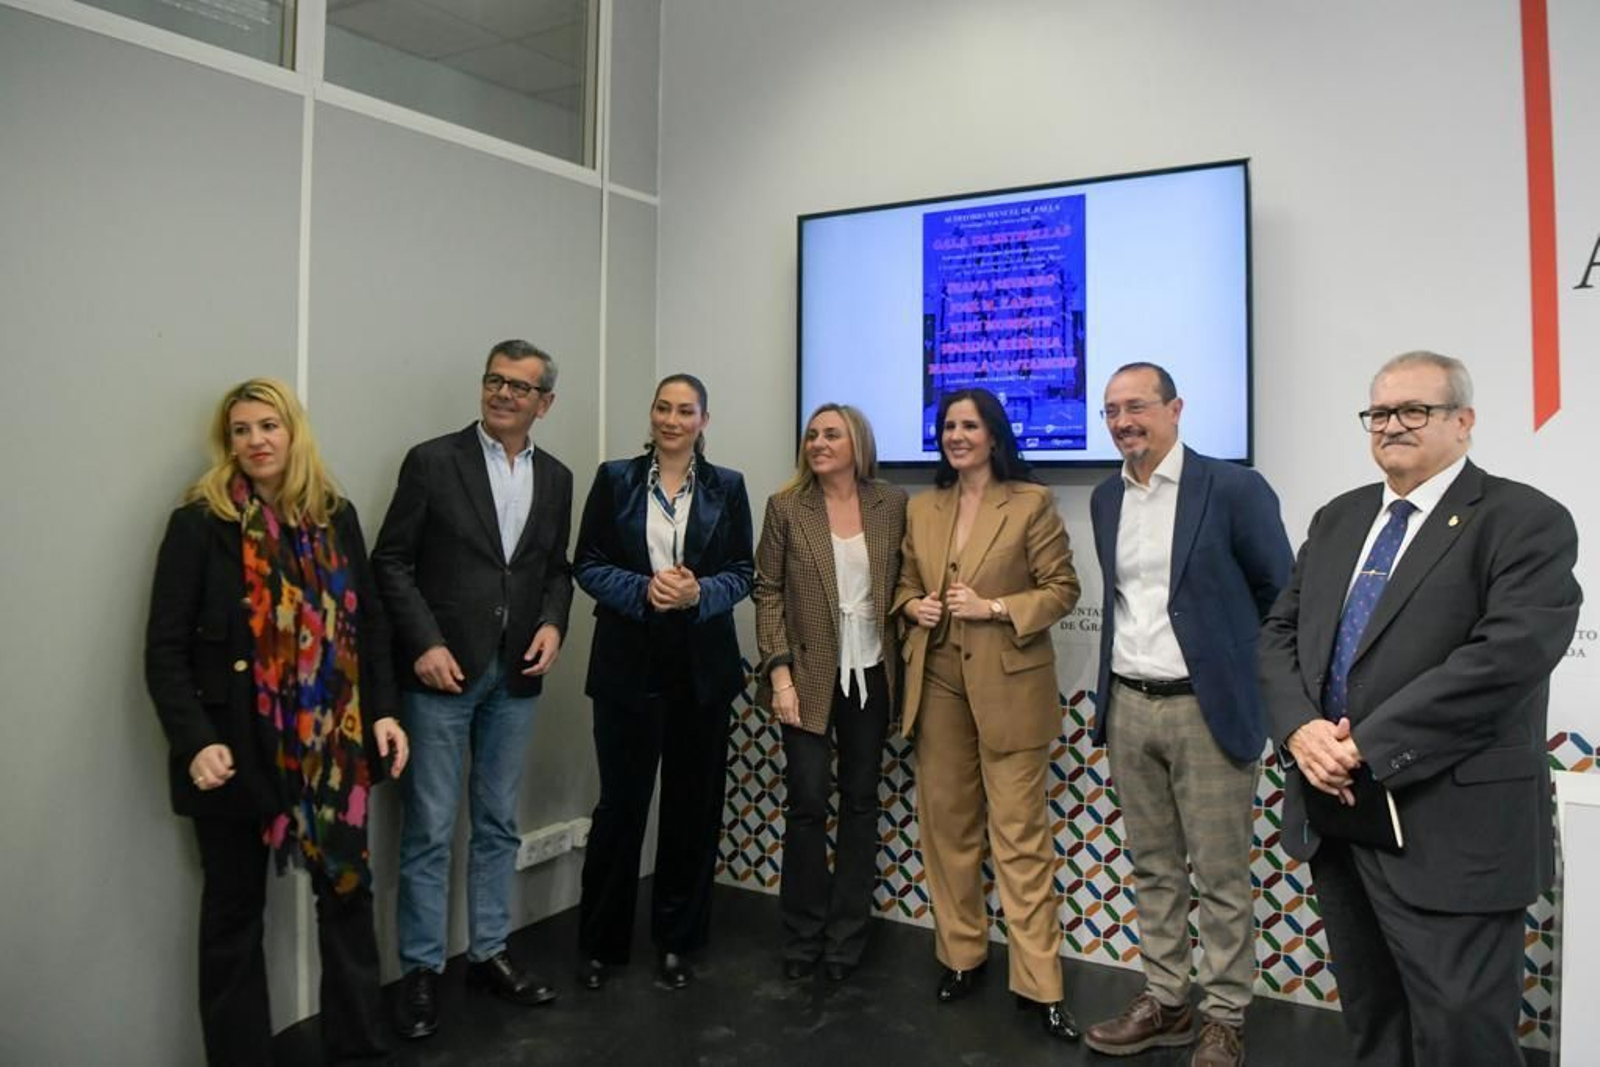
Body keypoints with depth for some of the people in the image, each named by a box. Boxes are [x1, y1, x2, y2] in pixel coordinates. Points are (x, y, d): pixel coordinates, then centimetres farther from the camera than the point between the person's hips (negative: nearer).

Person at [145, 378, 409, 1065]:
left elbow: (368, 623, 9)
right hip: (237, 751, -3)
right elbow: (165, 649, -9)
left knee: (348, 891, 11)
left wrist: (382, 711, 0)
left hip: (332, 746, 4)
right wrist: (195, 742, -19)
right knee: (234, 912, 12)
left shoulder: (335, 516, 5)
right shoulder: (199, 523, -6)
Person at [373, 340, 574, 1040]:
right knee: (429, 829, 3)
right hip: (443, 669, -4)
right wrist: (424, 644, -14)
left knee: (499, 823, 14)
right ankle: (421, 970, 17)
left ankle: (489, 954, 27)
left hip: (516, 673, 4)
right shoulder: (433, 461, -5)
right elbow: (391, 561, -6)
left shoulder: (556, 478, 8)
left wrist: (553, 624, -4)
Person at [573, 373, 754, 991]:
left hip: (703, 667, 2)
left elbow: (742, 572, 4)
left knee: (693, 806, 8)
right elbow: (587, 565, 0)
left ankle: (676, 941, 25)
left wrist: (699, 593, -16)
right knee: (620, 803, 4)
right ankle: (600, 944, 21)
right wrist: (643, 590, -16)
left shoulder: (727, 487, 6)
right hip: (628, 664, -1)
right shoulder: (615, 479, 4)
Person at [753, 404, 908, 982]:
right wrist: (779, 673, -11)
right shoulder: (785, 506, -2)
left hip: (871, 674, 2)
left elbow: (903, 581, 6)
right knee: (807, 803, 1)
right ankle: (804, 936, 21)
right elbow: (768, 593, -3)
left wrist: (903, 660, -3)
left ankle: (846, 937, 25)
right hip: (809, 675, -2)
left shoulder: (893, 504, 2)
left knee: (860, 802, 10)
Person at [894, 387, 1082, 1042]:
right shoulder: (921, 508, 11)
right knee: (945, 823, 11)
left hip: (1008, 686, -4)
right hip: (938, 682, 5)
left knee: (1019, 835, -1)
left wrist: (996, 608, -15)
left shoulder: (1032, 503, -3)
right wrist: (913, 606, -3)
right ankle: (960, 955, 27)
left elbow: (1061, 588, -3)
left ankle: (1039, 983, 10)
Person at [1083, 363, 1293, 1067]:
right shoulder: (1106, 499, 9)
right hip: (1128, 706, 6)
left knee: (1221, 876, 6)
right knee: (1152, 867, 15)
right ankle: (1164, 1000, 29)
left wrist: (1237, 660, 5)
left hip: (1208, 709, -5)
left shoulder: (1233, 488, -10)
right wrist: (1111, 693, 15)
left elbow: (1283, 596, -2)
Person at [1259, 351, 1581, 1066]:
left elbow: (1507, 655, -21)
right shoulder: (1338, 519, 13)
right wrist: (1300, 727, -8)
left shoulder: (1525, 522, -8)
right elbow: (1279, 632, 10)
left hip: (1449, 832, -6)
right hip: (1336, 812, 6)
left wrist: (1367, 746, -20)